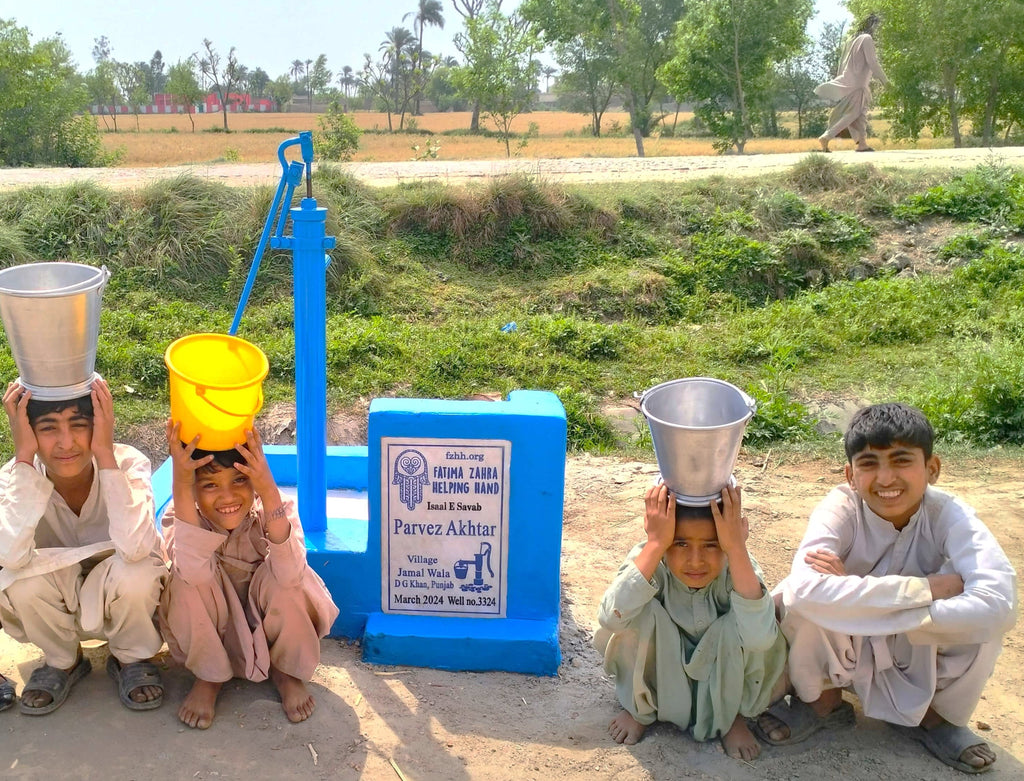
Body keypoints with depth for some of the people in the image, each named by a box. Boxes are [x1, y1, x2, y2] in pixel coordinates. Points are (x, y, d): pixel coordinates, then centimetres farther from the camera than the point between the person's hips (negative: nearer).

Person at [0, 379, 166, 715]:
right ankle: (63, 662, 3)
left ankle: (131, 660, -1)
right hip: (57, 606, 2)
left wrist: (105, 454, -42)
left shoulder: (128, 463, -25)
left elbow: (135, 548, -43)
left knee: (134, 571, -34)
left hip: (124, 598, -1)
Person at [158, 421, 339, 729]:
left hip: (270, 620, 0)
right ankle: (208, 675, -4)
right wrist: (180, 484, -52)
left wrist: (268, 490, -54)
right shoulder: (180, 516, -24)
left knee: (289, 581, -33)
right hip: (211, 630, 1)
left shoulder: (273, 509, -26)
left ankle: (286, 670, -2)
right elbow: (195, 573, -45)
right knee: (189, 580, -30)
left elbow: (289, 574, -45)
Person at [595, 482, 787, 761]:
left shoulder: (738, 568, -26)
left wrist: (737, 548, -47)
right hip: (659, 672, 0)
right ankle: (640, 709, 0)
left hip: (721, 677, 0)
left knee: (737, 625, -31)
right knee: (644, 611, -30)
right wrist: (655, 543, -47)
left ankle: (730, 715, 0)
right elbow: (612, 618, -46)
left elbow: (759, 638, -46)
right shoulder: (649, 561, -27)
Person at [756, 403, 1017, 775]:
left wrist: (858, 599, -41)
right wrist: (926, 588, -40)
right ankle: (822, 699, 1)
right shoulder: (841, 508, -25)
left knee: (984, 615, -28)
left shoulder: (948, 515, -22)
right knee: (798, 598, -32)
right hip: (842, 653, -1)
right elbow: (807, 589, -45)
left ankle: (935, 713, 3)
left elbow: (996, 604, -41)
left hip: (920, 657, 1)